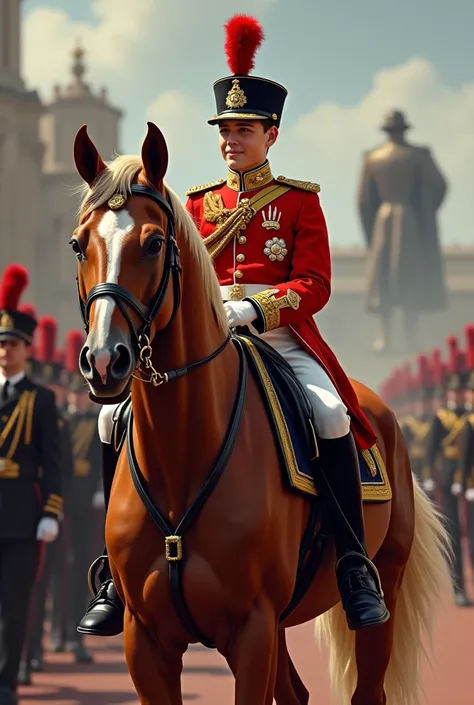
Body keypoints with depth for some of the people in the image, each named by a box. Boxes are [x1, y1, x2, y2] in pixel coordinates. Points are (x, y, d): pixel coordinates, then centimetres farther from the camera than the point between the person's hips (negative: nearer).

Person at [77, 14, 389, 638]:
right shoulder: (200, 204, 17)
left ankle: (355, 564, -24)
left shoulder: (300, 201, 7)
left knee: (331, 414, -34)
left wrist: (252, 309, -20)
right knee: (119, 416, -17)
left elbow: (315, 287, -3)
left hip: (281, 337, -3)